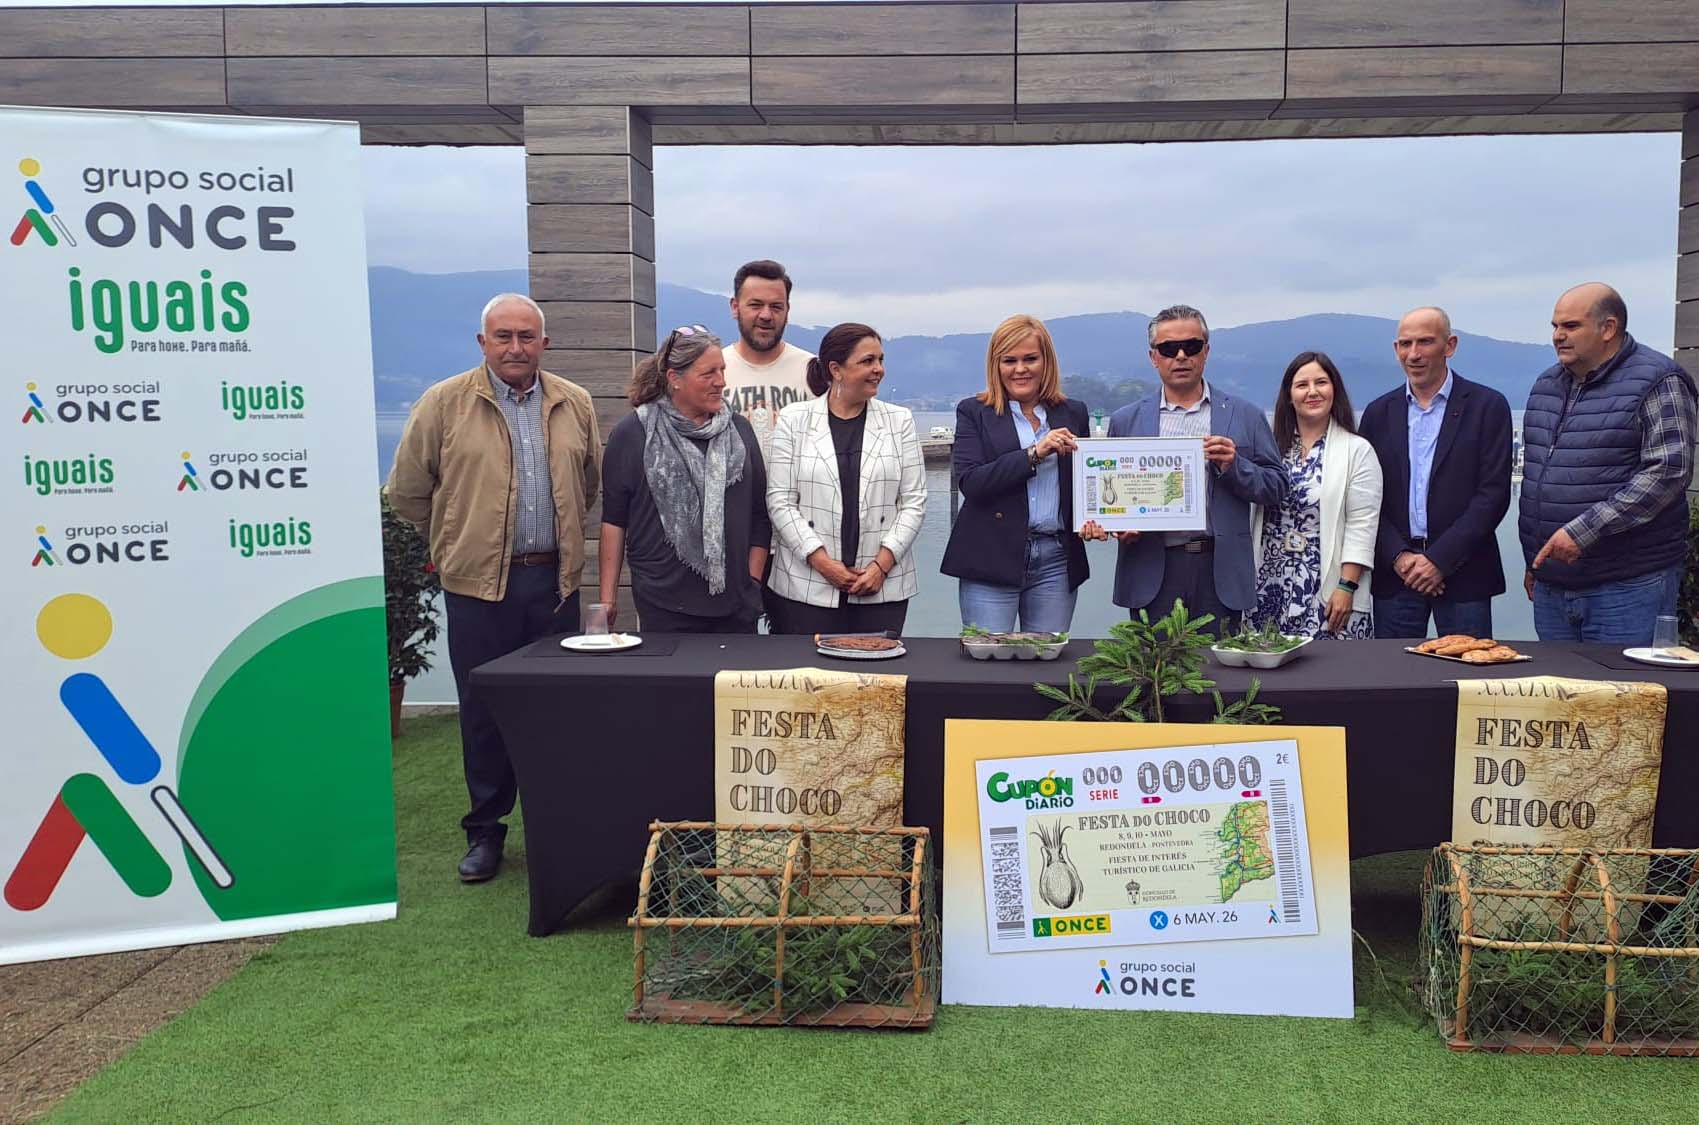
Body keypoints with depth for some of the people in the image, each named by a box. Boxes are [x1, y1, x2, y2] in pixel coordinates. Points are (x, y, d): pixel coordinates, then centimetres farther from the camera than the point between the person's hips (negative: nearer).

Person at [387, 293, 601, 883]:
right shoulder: (444, 403, -2)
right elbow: (407, 490, 5)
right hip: (478, 584, -2)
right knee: (483, 710, 4)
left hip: (555, 580, 3)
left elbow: (592, 481, 20)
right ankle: (485, 830, 18)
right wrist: (457, 542, 11)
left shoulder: (574, 405, 8)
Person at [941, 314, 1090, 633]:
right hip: (992, 559, -2)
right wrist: (1035, 453, -15)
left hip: (1056, 561, 3)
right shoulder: (973, 412, 5)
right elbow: (970, 482, -8)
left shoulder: (1074, 413, 13)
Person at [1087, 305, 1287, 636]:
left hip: (1220, 571, 0)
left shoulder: (1244, 416, 9)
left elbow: (1276, 488, 7)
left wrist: (1234, 466, -11)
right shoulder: (1125, 421, 11)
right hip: (1151, 574, 0)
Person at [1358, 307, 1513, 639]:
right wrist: (1398, 556, -7)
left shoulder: (1487, 406, 0)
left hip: (1462, 571, -2)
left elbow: (1493, 493, -6)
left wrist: (1440, 560, -12)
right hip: (1394, 573, 2)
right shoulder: (1378, 412, 9)